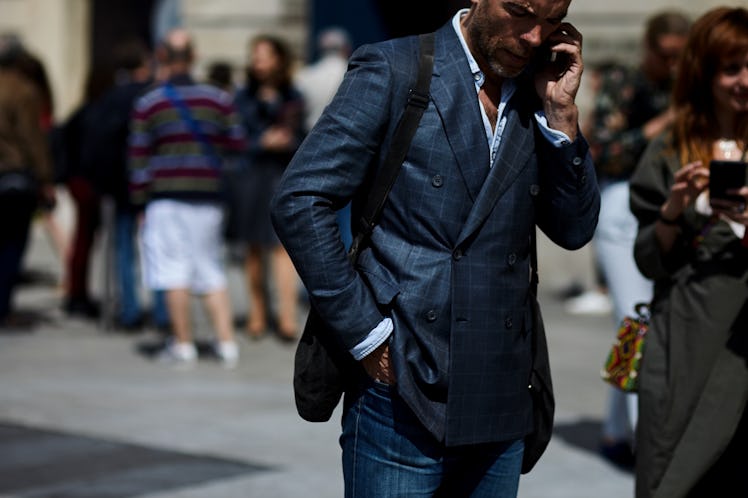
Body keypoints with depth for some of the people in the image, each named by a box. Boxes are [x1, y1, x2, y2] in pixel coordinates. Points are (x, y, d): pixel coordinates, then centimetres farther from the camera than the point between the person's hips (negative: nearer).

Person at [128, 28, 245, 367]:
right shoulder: (218, 99, 2)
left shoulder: (147, 104, -3)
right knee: (212, 272, 10)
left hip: (166, 197, -3)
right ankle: (227, 342, 4)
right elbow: (236, 144, 4)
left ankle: (183, 344, 3)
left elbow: (139, 157, -3)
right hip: (207, 197, 3)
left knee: (174, 272, 2)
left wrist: (139, 201, 2)